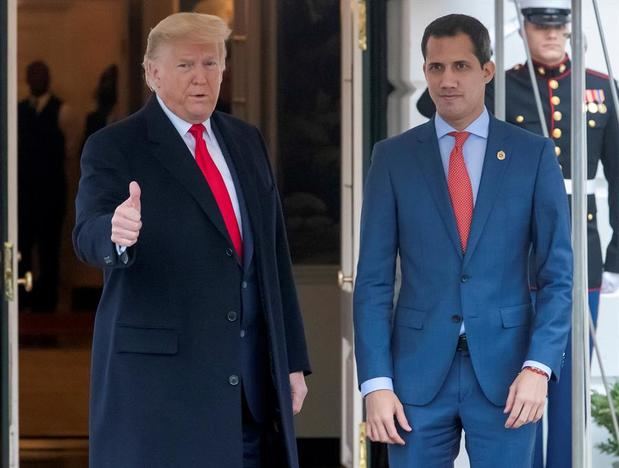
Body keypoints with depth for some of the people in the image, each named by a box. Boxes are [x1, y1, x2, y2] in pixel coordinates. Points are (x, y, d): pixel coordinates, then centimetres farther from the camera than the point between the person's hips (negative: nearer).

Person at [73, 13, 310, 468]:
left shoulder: (246, 141, 15)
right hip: (159, 373, -5)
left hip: (253, 375, 5)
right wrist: (116, 232, -43)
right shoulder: (114, 148, -3)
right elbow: (89, 235, -19)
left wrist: (293, 359, 13)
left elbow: (274, 253, 16)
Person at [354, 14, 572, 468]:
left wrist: (539, 366, -11)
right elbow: (374, 280, 2)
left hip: (504, 370, 0)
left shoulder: (533, 154, 3)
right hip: (419, 370, 1)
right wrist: (376, 382, -6)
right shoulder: (393, 157, 4)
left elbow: (557, 274, 2)